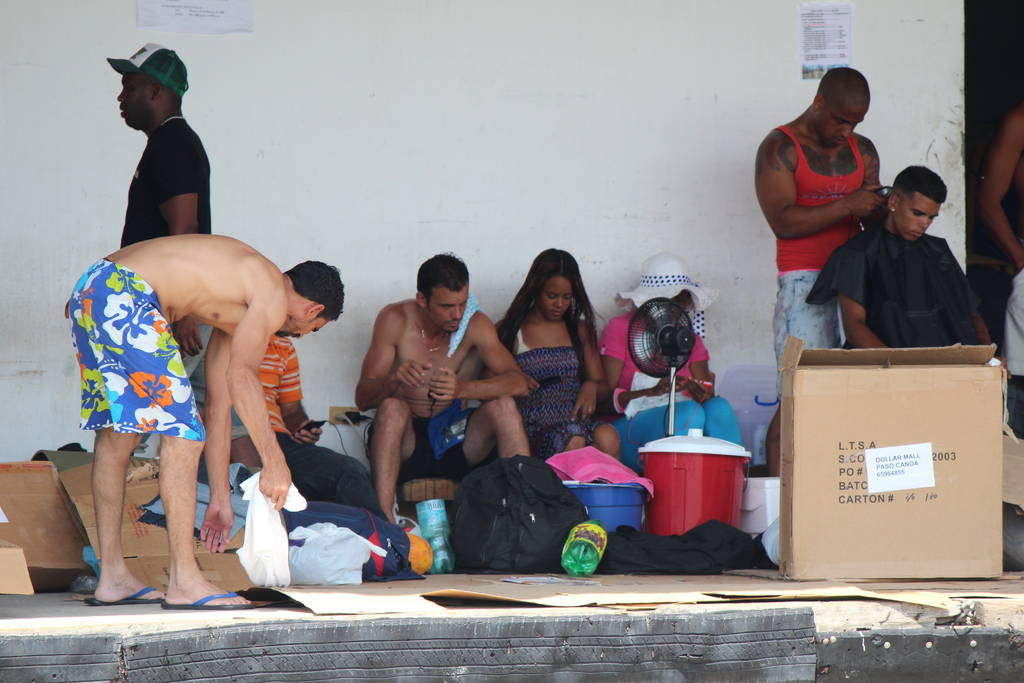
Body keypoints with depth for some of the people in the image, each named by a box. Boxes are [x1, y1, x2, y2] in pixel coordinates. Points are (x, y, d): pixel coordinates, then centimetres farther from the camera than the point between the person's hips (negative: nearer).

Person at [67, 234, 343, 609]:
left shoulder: (241, 306, 27)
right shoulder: (273, 295, 1)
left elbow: (218, 401, 30)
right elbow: (240, 377, -14)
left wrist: (220, 499, 31)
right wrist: (274, 461, -13)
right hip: (125, 297, -10)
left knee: (117, 435, 18)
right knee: (182, 436, -5)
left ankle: (112, 578, 23)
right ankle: (184, 583, -3)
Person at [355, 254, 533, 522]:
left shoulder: (474, 324, -3)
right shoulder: (395, 320, -8)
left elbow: (518, 382, -15)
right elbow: (363, 397, -10)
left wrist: (463, 388, -33)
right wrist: (394, 380, -34)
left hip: (454, 437, 2)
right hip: (405, 441, -2)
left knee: (503, 405, -22)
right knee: (392, 408, -33)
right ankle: (383, 520, -45)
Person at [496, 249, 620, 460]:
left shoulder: (581, 330, 21)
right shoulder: (511, 333, 11)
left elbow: (602, 387, 21)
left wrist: (592, 387, -3)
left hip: (576, 422, 3)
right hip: (532, 430, -3)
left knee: (607, 437, -32)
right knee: (573, 439, -36)